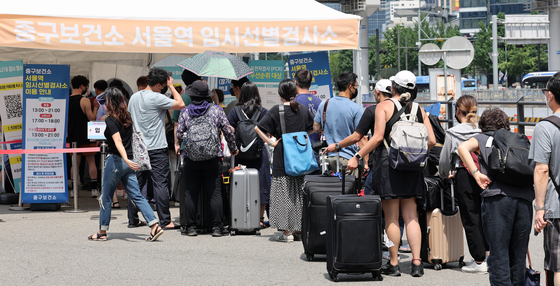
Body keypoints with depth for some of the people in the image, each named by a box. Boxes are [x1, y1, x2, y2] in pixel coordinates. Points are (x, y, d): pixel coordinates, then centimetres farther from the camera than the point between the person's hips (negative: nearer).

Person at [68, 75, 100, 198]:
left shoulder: (67, 100, 6)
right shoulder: (84, 101, -13)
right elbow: (91, 118, -12)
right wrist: (95, 107, -1)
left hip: (72, 136, 5)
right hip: (85, 136, -5)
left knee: (75, 163, 10)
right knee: (91, 161, 3)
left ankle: (74, 190, 6)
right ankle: (94, 189, 1)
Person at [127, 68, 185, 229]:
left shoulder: (134, 98, 10)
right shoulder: (156, 98, -14)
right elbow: (180, 104, -14)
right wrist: (171, 86, -3)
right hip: (157, 148, -7)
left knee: (137, 184, 11)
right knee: (160, 184, -4)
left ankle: (133, 219, 15)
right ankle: (165, 221, -2)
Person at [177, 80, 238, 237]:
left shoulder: (185, 112, 3)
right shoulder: (216, 110, 2)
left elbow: (179, 133, 5)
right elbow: (228, 131, 1)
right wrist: (233, 149, 15)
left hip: (191, 158, 0)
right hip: (213, 158, 0)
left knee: (191, 193, 6)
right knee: (215, 192, 3)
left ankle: (191, 227, 7)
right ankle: (216, 227, 1)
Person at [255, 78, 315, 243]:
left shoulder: (276, 110, -8)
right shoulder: (303, 110, 3)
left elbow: (258, 128, -12)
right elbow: (314, 128, 17)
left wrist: (271, 142, -6)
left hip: (282, 159, -4)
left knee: (284, 194, 0)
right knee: (300, 193, 13)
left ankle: (287, 231, -2)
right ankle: (300, 229, 20)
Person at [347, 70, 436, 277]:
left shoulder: (384, 106, -4)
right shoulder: (419, 110, 8)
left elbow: (378, 137, -13)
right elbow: (431, 141, 4)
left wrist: (357, 157, -9)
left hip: (388, 163, -4)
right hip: (412, 167, 4)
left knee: (391, 218, 3)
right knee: (411, 216, 9)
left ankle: (393, 264, 7)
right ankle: (416, 262, 4)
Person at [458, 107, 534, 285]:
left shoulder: (482, 138, 16)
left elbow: (462, 147, -5)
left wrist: (477, 174, -6)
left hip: (497, 197, -3)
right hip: (525, 198, 4)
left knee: (498, 251, -2)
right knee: (519, 252, 12)